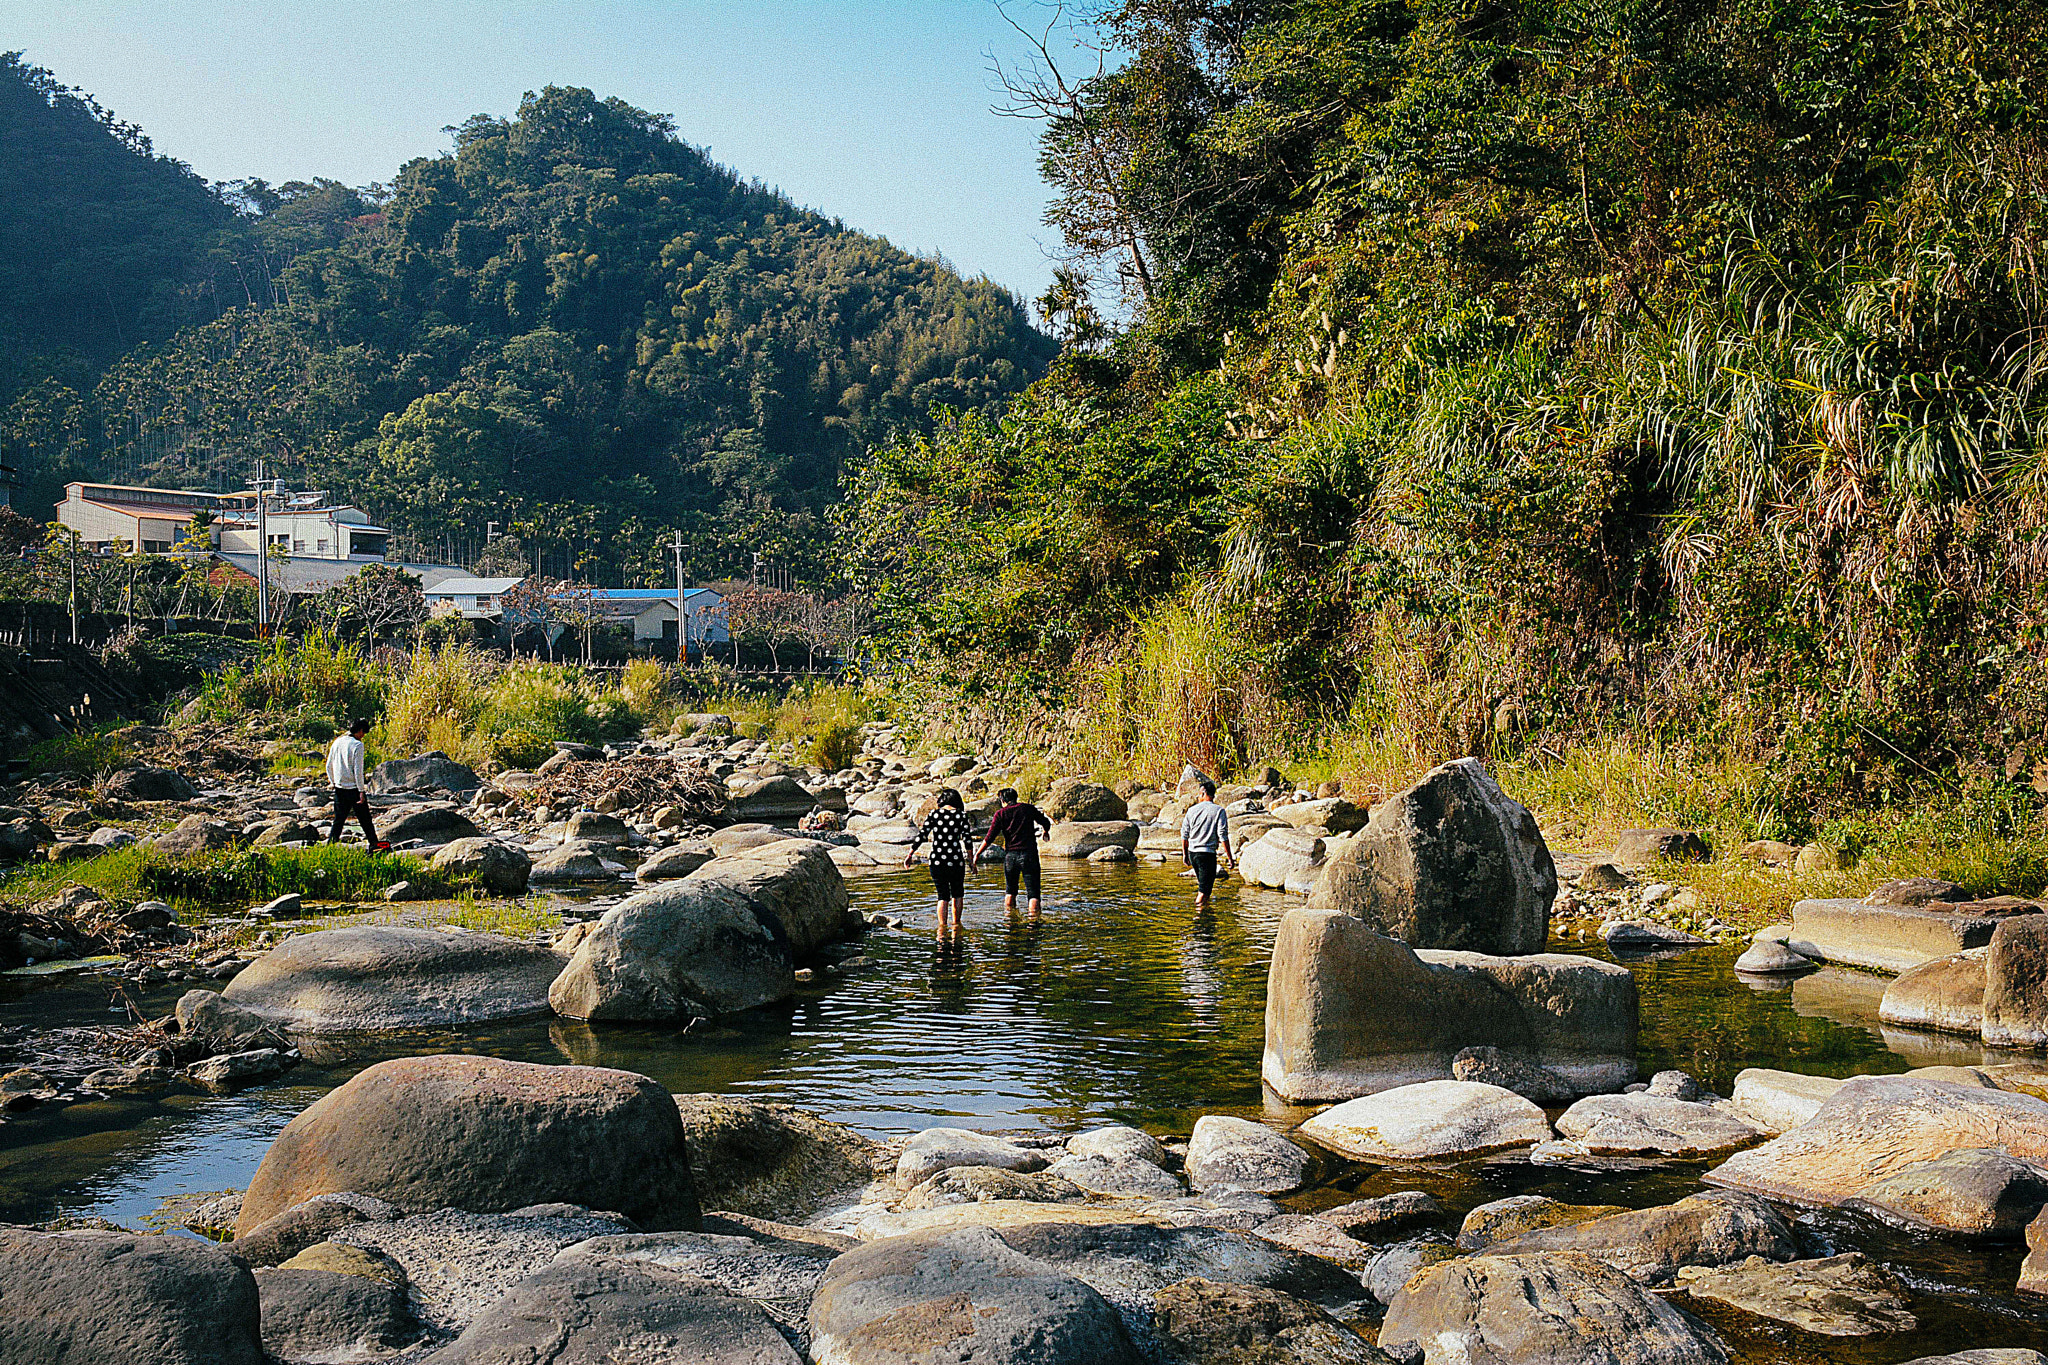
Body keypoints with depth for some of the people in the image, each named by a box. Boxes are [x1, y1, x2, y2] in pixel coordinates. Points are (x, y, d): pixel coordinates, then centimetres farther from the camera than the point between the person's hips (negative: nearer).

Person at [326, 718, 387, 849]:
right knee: (365, 818, 5)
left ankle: (331, 844, 9)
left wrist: (333, 782, 22)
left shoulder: (337, 742, 6)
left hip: (339, 788, 6)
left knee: (339, 819, 12)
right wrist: (361, 791, -13)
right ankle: (374, 843, 12)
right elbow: (358, 770, -16)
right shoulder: (357, 745, -14)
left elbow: (329, 766, 12)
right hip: (353, 788, -6)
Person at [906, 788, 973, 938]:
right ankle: (956, 925, 28)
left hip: (937, 861, 1)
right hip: (956, 861, -1)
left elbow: (922, 835, -3)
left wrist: (910, 855, 4)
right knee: (957, 894, 20)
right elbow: (967, 838, -4)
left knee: (943, 896, 6)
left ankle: (942, 927, -5)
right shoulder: (960, 815, -1)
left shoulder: (933, 814, 1)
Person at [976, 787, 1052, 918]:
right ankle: (1034, 917, -15)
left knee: (1010, 890, 19)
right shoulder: (1028, 808, 6)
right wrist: (1046, 832, 41)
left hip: (1011, 855, 1)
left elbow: (990, 837, -5)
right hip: (1029, 853, -1)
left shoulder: (1001, 813, 3)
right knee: (1032, 891, -2)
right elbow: (1046, 823, 18)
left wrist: (977, 854, 2)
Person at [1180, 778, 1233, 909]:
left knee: (1202, 883, 24)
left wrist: (1185, 854, 20)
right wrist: (1229, 857, -7)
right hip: (1208, 853, -5)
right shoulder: (1219, 811, -7)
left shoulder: (1192, 810, 4)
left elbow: (1184, 834, 8)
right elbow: (1223, 836, -12)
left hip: (1192, 852, 5)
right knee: (1204, 889, -3)